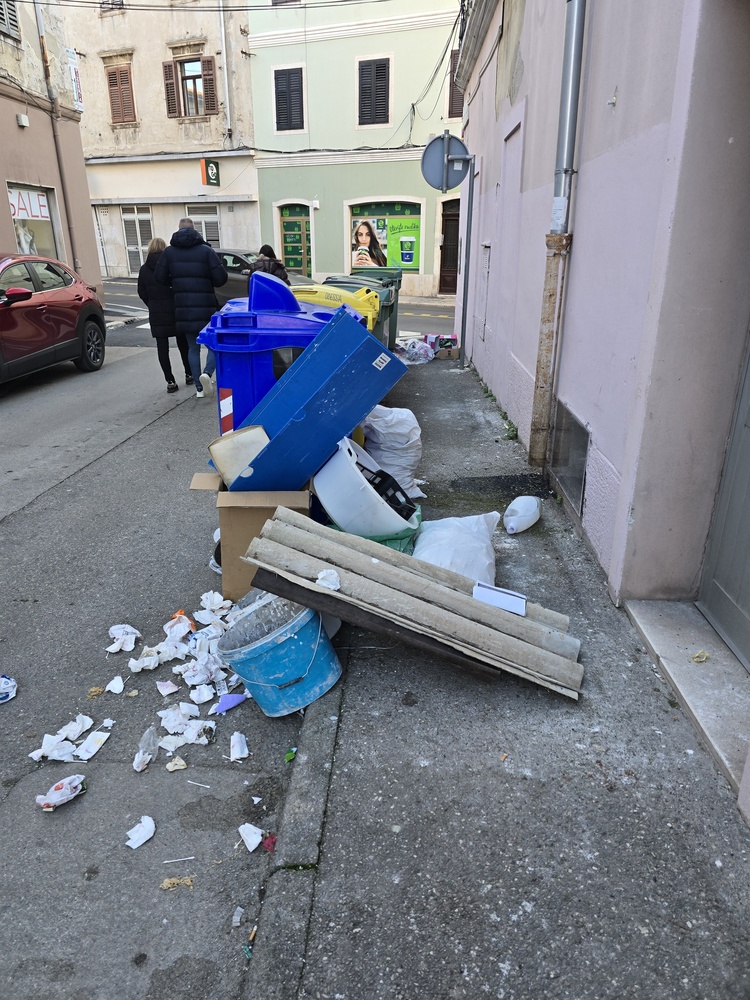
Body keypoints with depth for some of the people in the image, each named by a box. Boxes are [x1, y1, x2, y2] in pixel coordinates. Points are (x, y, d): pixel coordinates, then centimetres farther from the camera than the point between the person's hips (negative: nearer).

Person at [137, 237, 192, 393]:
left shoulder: (144, 269, 1)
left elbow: (142, 293, 3)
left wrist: (153, 306, 16)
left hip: (156, 314, 0)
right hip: (175, 310, 0)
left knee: (162, 347, 1)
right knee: (182, 343, 14)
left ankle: (170, 382, -2)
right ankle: (189, 375, 21)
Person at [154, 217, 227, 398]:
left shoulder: (169, 251, 5)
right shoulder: (206, 250, -4)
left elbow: (160, 277, 2)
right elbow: (221, 278, -8)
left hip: (183, 308, 3)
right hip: (206, 307, -3)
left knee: (193, 347, 13)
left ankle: (199, 388, 12)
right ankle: (207, 373, -19)